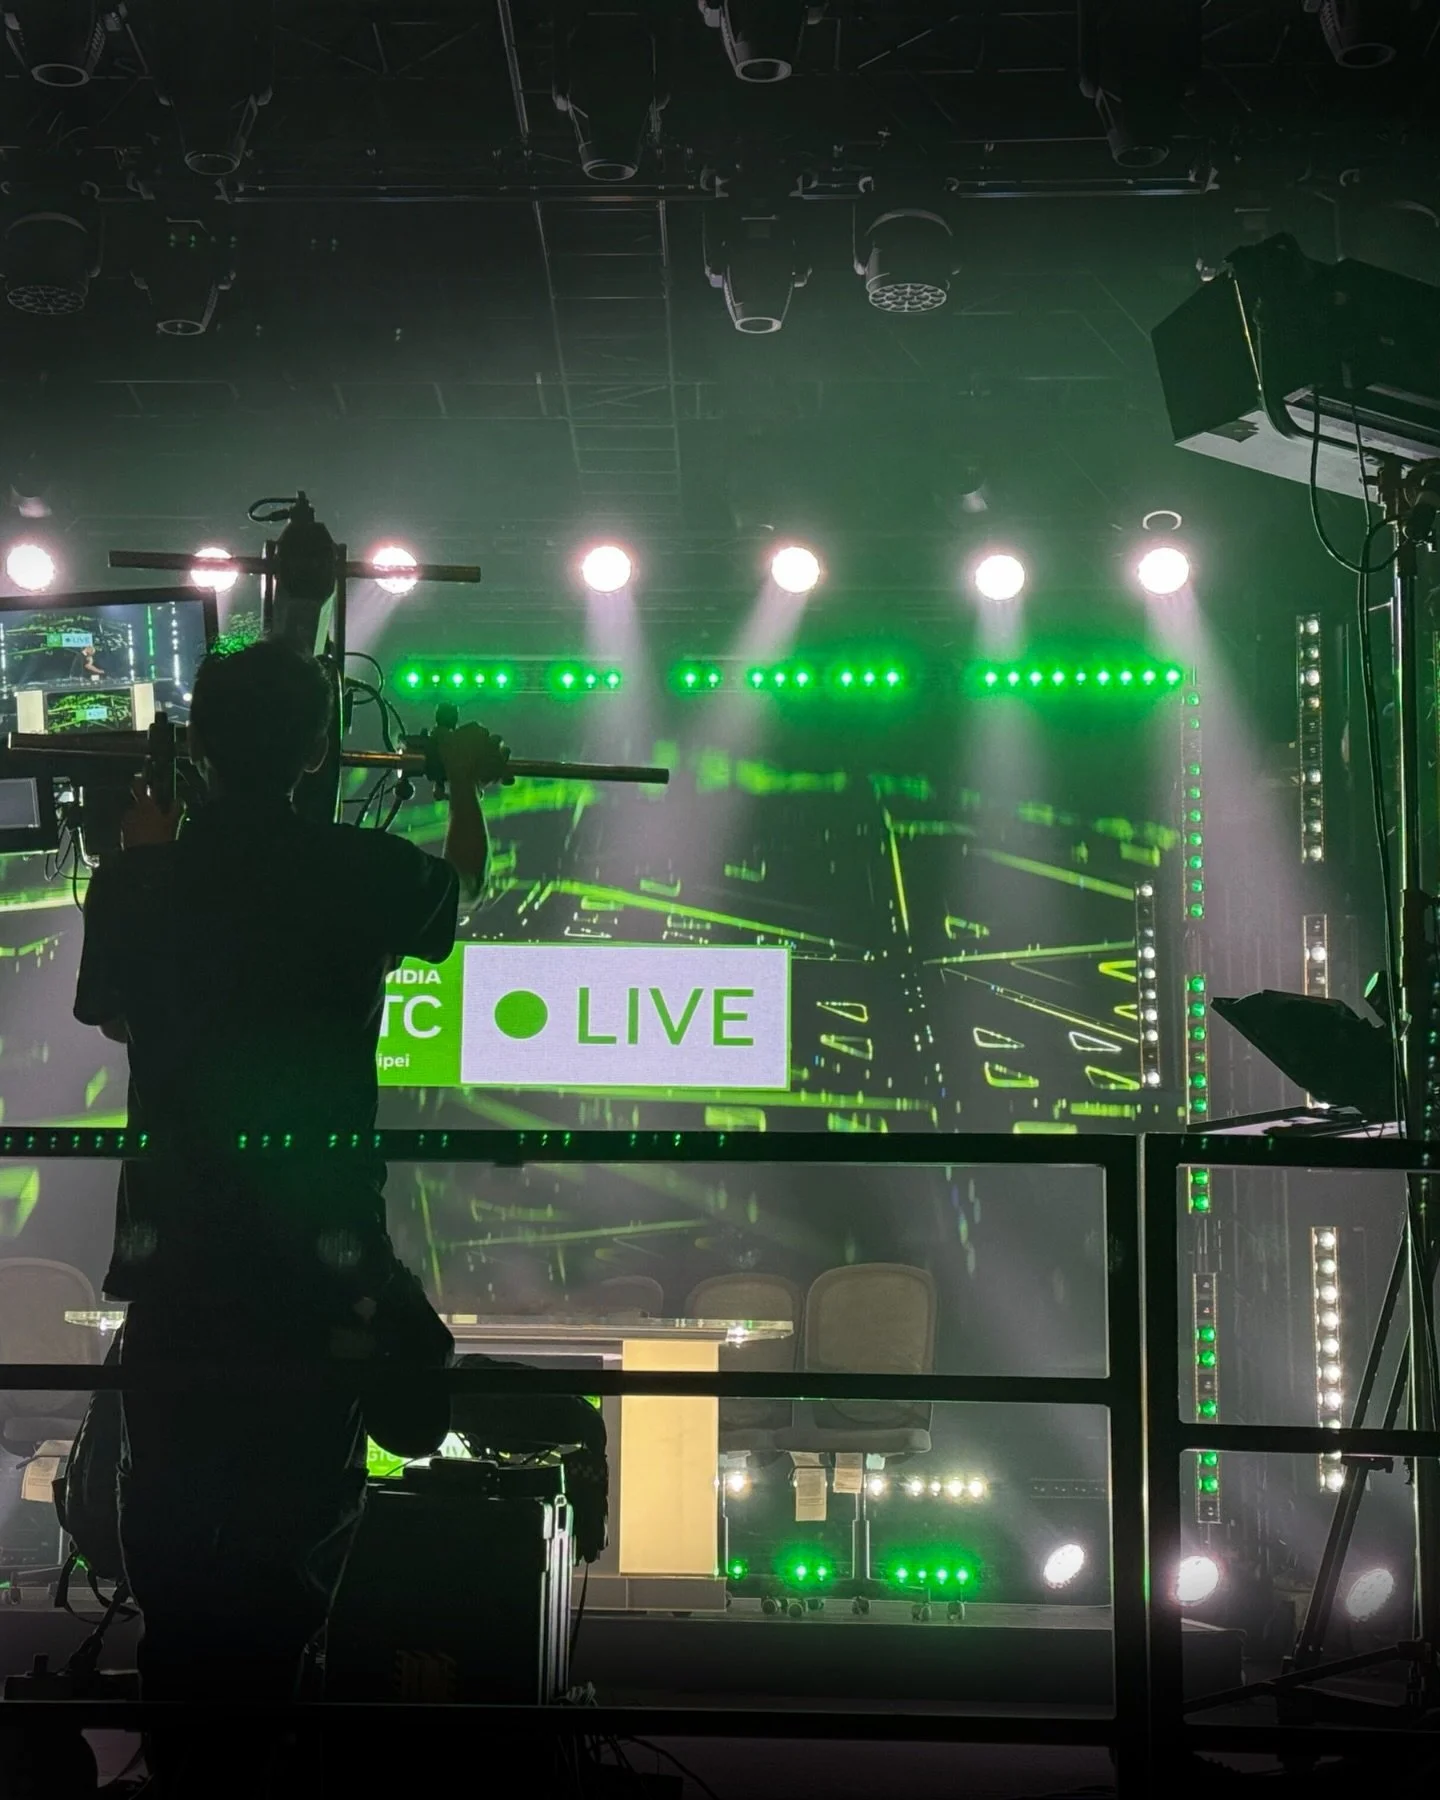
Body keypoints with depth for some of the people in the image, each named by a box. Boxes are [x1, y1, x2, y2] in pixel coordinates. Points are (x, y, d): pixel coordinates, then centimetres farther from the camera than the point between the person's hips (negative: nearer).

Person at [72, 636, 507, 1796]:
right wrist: (466, 784, 39)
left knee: (173, 1528, 12)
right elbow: (461, 885, 18)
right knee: (296, 1524, 8)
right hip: (319, 1253, -2)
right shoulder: (366, 873, -6)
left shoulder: (139, 880, -3)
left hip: (175, 1253, 2)